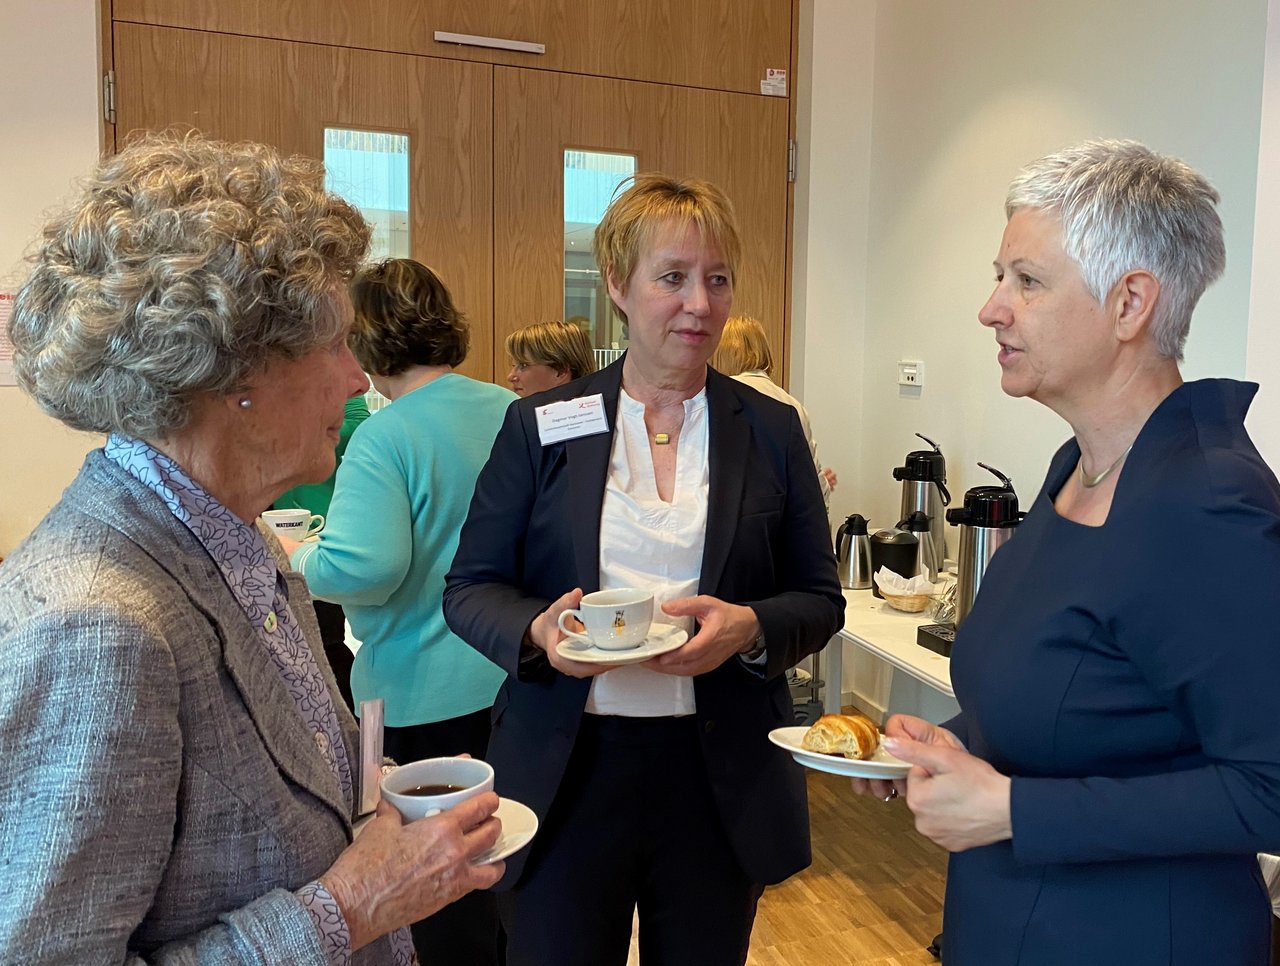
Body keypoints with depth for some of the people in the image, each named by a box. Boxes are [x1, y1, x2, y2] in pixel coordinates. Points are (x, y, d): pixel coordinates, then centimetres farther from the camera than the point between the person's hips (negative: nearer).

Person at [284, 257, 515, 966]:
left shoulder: (386, 436, -19)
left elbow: (364, 567, -29)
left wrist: (297, 559, -9)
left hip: (426, 698, -7)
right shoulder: (513, 412, 1)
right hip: (517, 682, 7)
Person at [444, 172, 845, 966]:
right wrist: (536, 631, -19)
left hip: (721, 778, 2)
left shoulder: (771, 431, 2)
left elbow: (820, 600, 4)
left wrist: (751, 629, -17)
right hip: (565, 773, -1)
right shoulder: (541, 426, 0)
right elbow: (470, 588, 2)